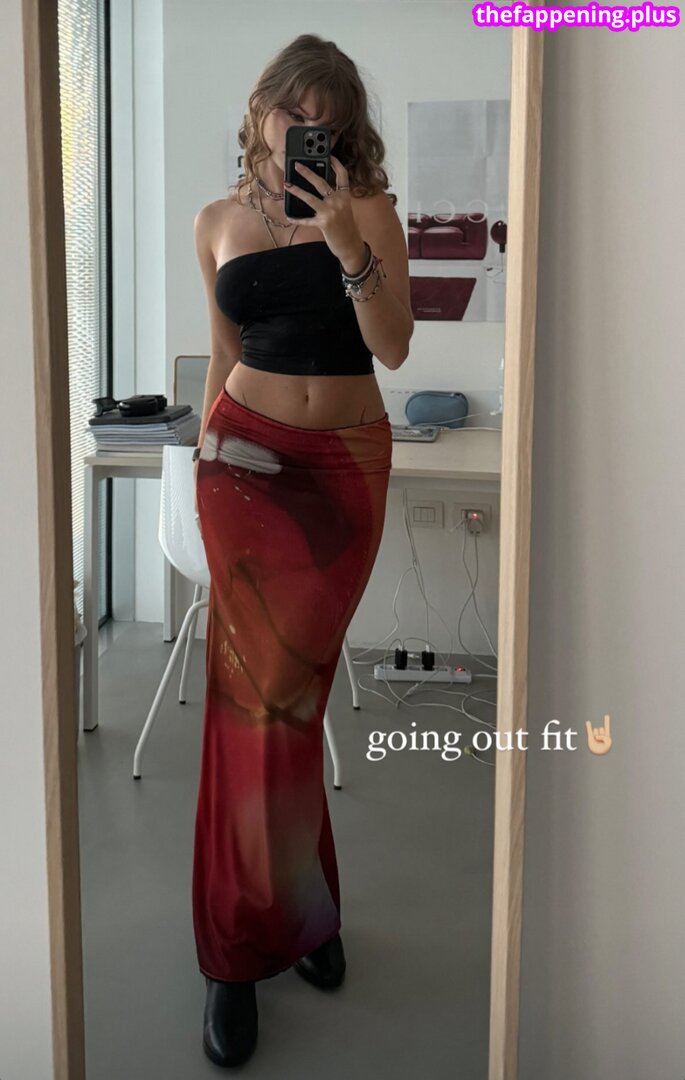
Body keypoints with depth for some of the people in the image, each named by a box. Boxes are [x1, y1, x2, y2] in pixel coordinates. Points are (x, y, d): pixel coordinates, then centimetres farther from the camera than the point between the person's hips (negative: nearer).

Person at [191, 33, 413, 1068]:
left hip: (347, 463, -1)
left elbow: (393, 346, -10)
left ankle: (266, 923, 19)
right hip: (248, 456, 1)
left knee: (284, 681, 1)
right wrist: (206, 451, 17)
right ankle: (253, 938, 4)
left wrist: (346, 242, -20)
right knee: (265, 684, -8)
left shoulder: (369, 209, 1)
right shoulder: (218, 223, 8)